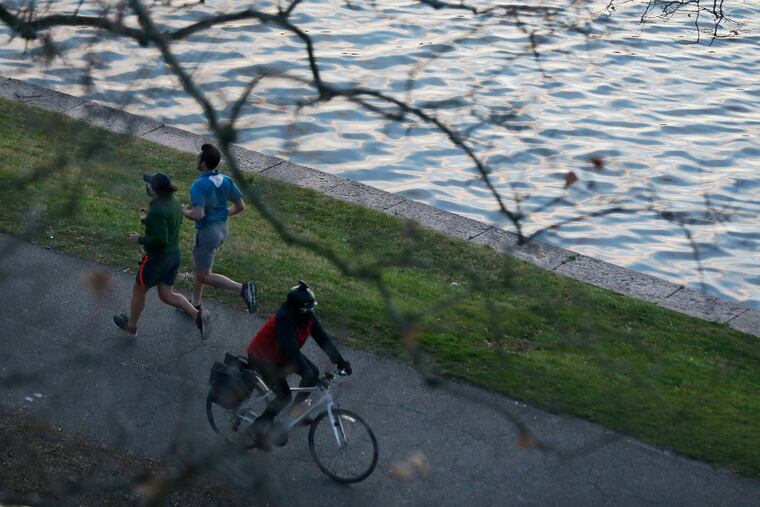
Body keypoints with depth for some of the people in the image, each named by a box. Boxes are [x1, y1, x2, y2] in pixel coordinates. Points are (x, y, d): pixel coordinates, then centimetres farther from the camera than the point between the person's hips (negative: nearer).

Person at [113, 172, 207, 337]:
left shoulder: (157, 211, -28)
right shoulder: (173, 201, -1)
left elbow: (161, 239, -29)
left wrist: (140, 239, -15)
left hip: (157, 258, -8)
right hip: (174, 255, 8)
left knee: (138, 291, 16)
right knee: (167, 295, 17)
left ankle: (131, 325, 35)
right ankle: (197, 314, 0)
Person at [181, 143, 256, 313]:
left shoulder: (199, 185, -25)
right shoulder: (226, 181, -4)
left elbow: (198, 215, -32)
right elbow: (240, 206, 2)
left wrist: (185, 211, -11)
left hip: (207, 232, -8)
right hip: (222, 228, 8)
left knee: (204, 276, 3)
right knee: (199, 267, 25)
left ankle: (242, 288, -13)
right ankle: (195, 305, 36)